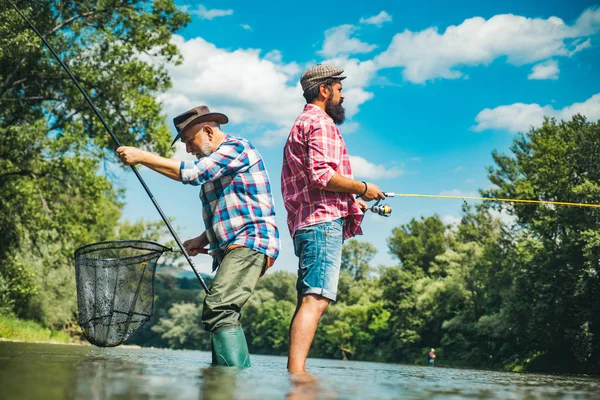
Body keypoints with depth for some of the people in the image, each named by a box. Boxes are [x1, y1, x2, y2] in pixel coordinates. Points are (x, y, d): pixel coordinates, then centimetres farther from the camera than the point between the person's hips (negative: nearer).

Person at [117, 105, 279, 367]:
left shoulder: (236, 147, -5)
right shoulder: (215, 163, 27)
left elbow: (192, 173, -18)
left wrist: (141, 157, -13)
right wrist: (202, 240, 15)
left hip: (250, 243, -11)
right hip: (235, 249, 11)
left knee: (219, 309, -24)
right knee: (219, 313, 8)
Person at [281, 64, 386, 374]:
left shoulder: (301, 124, 29)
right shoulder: (320, 122, -4)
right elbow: (322, 175, -18)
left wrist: (352, 202, 26)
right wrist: (362, 189, -5)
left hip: (305, 223, 11)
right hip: (323, 221, -11)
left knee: (309, 300, 8)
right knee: (316, 299, -19)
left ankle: (293, 372, 7)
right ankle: (297, 373, -27)